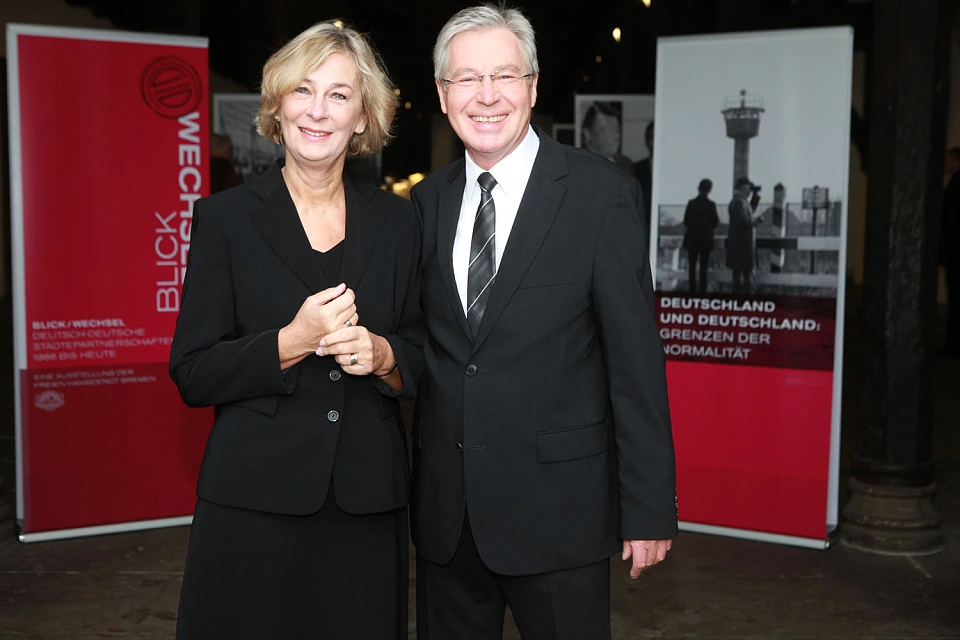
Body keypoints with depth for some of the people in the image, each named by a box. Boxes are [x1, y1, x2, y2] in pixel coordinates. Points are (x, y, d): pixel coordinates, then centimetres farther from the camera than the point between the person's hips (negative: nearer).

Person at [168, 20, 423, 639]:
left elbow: (423, 353, 12)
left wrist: (382, 355, -10)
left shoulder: (396, 219, 7)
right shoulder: (226, 216, -1)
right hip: (255, 499, -2)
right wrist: (292, 343, -18)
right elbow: (193, 376, -4)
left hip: (369, 503, 2)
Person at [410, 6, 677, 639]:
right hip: (445, 510, 4)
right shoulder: (427, 200, 6)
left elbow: (635, 360, -10)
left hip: (557, 505, -4)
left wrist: (648, 508, -10)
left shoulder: (602, 192, -8)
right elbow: (423, 343, 11)